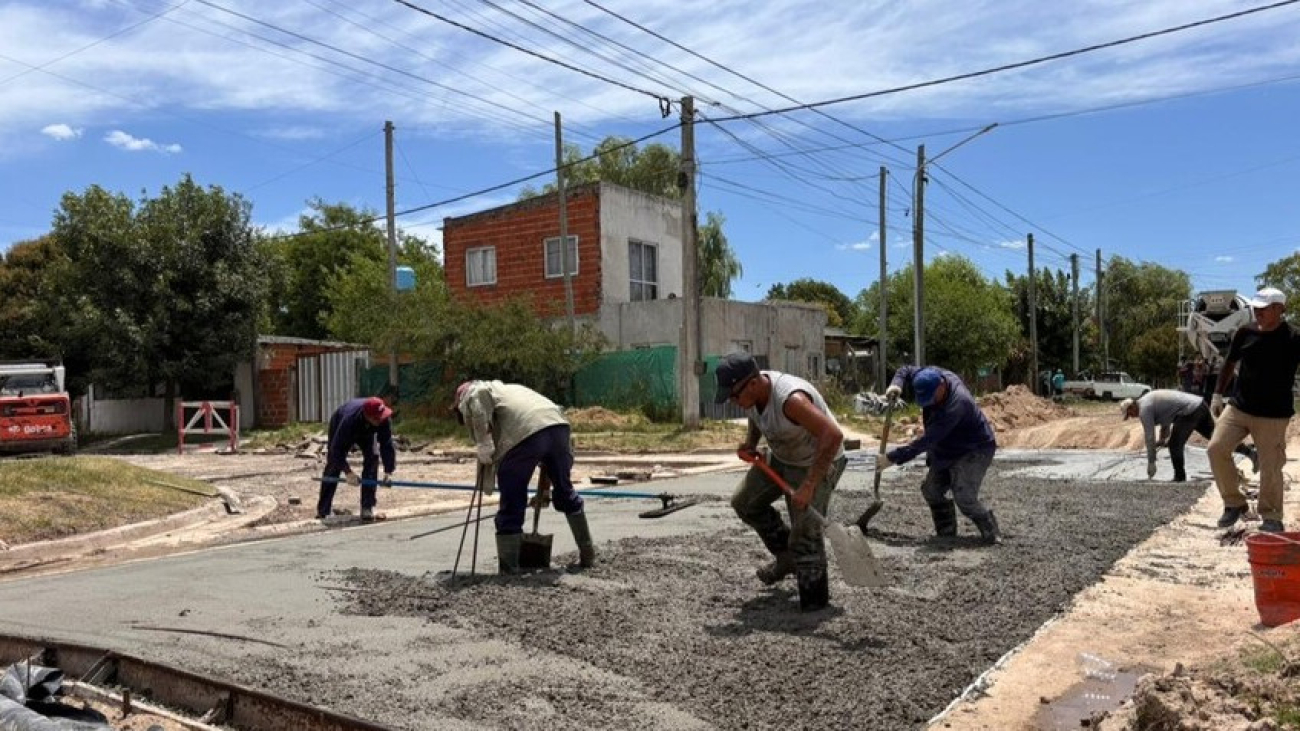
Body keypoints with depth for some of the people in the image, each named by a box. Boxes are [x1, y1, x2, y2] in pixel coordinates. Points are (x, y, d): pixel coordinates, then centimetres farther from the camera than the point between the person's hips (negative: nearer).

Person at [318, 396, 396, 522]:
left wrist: (388, 471, -40)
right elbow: (337, 449, -41)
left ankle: (367, 508, -13)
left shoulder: (384, 419, -37)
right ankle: (322, 511, 6)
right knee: (333, 464, -6)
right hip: (339, 428, -3)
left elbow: (387, 445, -31)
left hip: (366, 432, 3)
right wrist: (348, 472, -49)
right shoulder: (349, 420, -47)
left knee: (372, 458, -18)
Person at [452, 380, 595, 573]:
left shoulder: (469, 395, 25)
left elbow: (479, 398, -6)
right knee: (566, 493, 25)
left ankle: (508, 570, 11)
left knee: (511, 506, 7)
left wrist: (484, 450, -5)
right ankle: (588, 556, 33)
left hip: (524, 434, -7)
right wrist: (543, 488, 42)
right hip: (557, 425, 7)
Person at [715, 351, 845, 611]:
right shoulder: (753, 393, -11)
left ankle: (814, 602, 5)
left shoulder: (791, 399, -38)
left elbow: (833, 435, -44)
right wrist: (750, 443, -4)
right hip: (780, 458, 9)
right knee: (745, 502, 14)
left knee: (805, 533, -13)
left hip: (816, 463, -9)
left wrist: (809, 486, -43)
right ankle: (787, 556, 30)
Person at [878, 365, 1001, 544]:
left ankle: (991, 534, -1)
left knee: (964, 497, -20)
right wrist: (896, 384, -18)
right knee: (931, 489, 4)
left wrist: (893, 458, -34)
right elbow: (906, 370, 5)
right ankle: (947, 534, 15)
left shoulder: (955, 405, -37)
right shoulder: (933, 375, -14)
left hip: (976, 450, -9)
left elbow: (927, 441, -37)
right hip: (948, 451, 9)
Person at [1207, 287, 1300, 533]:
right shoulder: (1245, 333, 3)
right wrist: (1217, 394, 10)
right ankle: (1234, 503, 10)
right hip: (1238, 407, 4)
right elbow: (1230, 364, 14)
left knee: (1270, 468, 0)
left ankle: (1271, 517, 20)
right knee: (1216, 448, -8)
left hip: (1273, 415, -4)